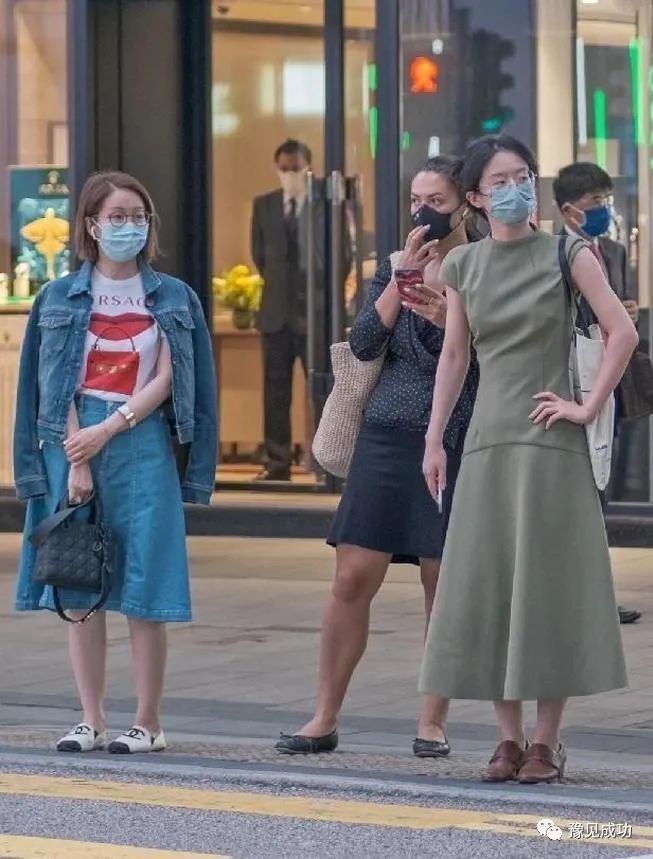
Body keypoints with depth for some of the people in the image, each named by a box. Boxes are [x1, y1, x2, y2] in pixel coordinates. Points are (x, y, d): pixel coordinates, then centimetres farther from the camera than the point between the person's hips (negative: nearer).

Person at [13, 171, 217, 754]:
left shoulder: (172, 299, 9)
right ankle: (91, 722, 7)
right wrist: (75, 460, -9)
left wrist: (108, 431, -12)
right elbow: (57, 385, 1)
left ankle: (148, 723, 1)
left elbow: (166, 380, 0)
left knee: (144, 590, -5)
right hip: (74, 444, 1)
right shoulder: (60, 299, 8)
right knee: (79, 588, 1)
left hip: (142, 446, -1)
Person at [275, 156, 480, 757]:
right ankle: (325, 719, 7)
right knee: (352, 579, -1)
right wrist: (403, 276, -7)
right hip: (388, 436, 3)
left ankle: (433, 722, 11)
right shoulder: (396, 266, 13)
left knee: (442, 585, 1)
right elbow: (364, 342, 0)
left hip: (454, 441, -3)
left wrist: (446, 314, -17)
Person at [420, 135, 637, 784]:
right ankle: (508, 738, 8)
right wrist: (434, 439, 9)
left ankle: (547, 741, 2)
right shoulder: (463, 266, 9)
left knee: (546, 583, -3)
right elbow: (454, 354, 13)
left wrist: (589, 407, -10)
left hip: (549, 440, -4)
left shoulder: (567, 255, -2)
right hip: (487, 439, 4)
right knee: (486, 586, 1)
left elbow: (622, 332, -7)